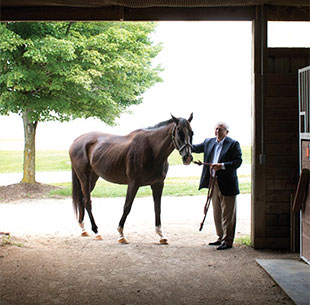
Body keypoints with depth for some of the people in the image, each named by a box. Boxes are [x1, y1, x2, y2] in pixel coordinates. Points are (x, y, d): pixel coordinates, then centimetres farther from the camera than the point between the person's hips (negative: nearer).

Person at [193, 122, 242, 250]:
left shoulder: (233, 144, -7)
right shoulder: (209, 142, 11)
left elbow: (238, 161, -14)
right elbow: (196, 148, 17)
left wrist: (222, 166, -24)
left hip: (227, 184, -7)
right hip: (214, 183, 7)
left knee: (227, 214, -1)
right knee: (217, 213, 15)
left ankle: (227, 241, 5)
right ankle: (221, 238, 26)